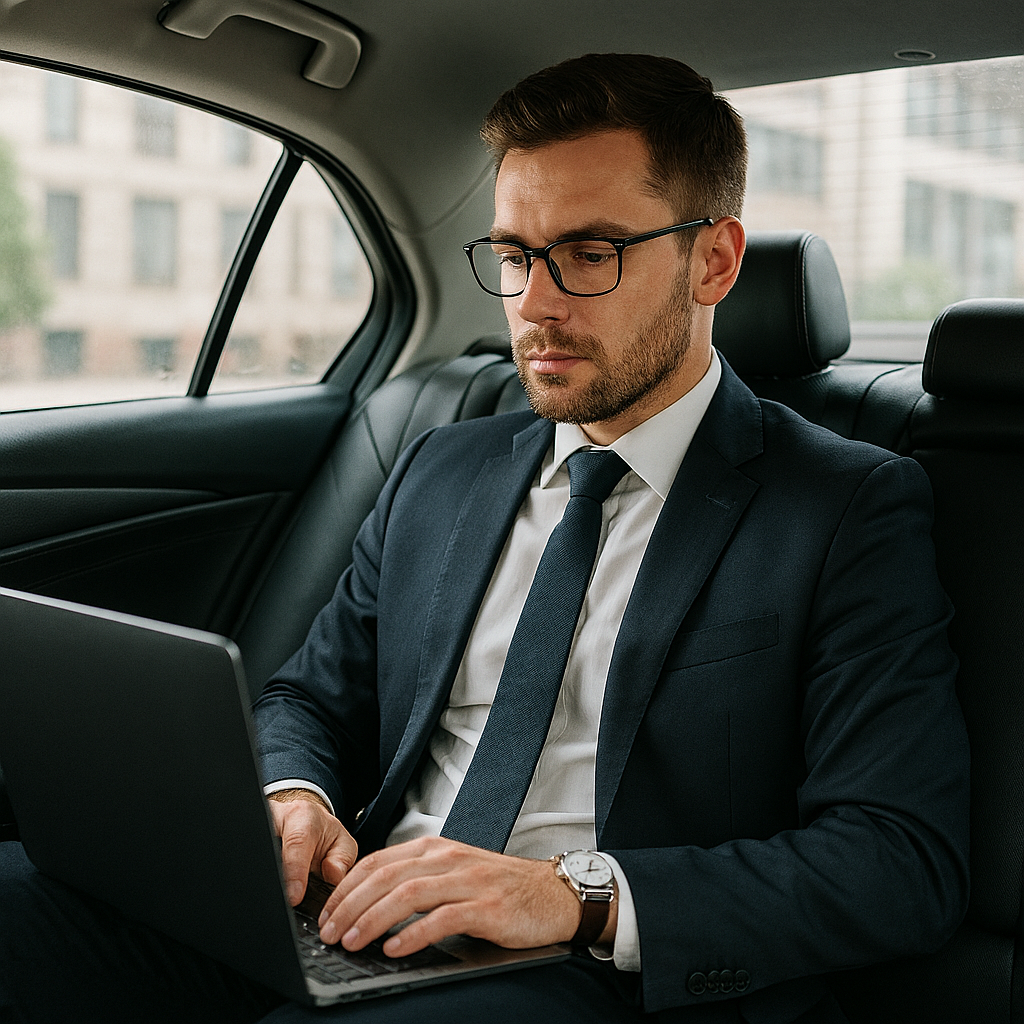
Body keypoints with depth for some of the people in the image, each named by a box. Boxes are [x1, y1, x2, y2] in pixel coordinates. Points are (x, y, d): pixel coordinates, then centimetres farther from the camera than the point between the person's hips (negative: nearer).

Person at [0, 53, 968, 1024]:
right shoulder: (439, 471, 16)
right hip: (359, 930, 4)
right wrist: (289, 797, -5)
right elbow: (311, 698, 20)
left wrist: (579, 893, -23)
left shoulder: (854, 513, -3)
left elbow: (907, 861, -11)